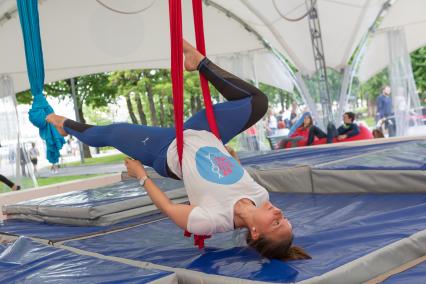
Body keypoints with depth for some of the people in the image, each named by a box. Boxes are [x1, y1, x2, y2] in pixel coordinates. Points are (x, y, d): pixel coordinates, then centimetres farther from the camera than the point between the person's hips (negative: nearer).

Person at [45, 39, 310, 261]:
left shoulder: (214, 220, -37)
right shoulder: (261, 194, -24)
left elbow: (169, 208, -22)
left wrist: (141, 175, -12)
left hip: (169, 153, -4)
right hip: (204, 137, 4)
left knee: (108, 133, 9)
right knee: (257, 102, -5)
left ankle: (67, 125, 42)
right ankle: (200, 63, 6)